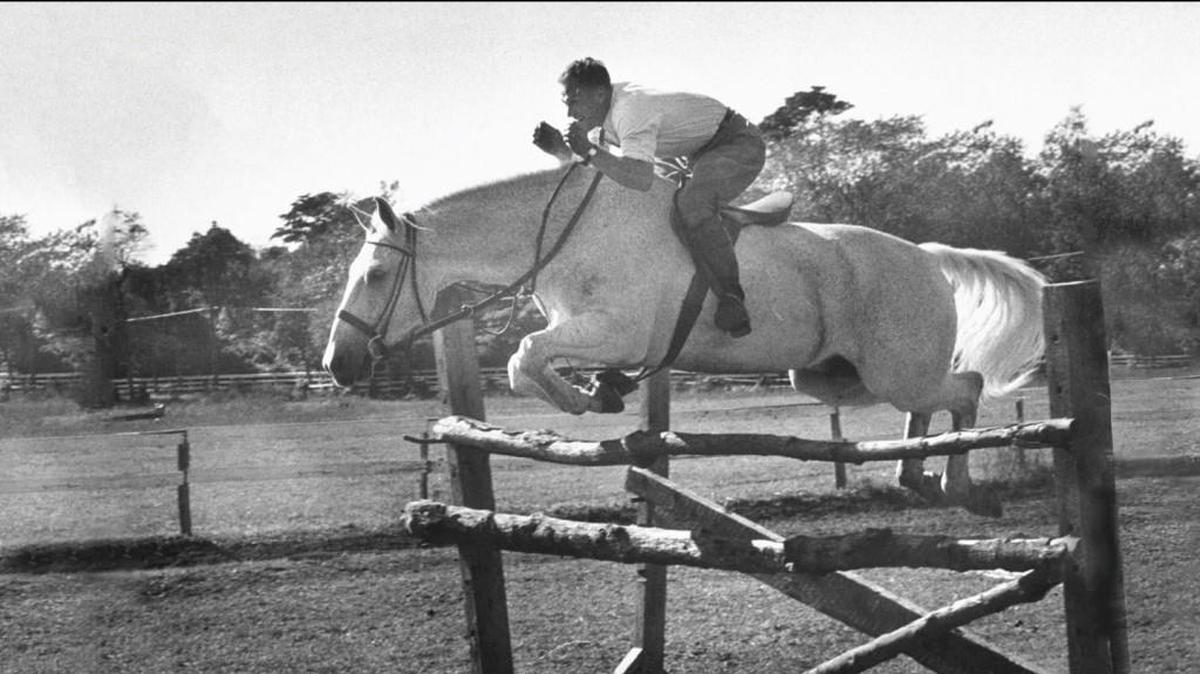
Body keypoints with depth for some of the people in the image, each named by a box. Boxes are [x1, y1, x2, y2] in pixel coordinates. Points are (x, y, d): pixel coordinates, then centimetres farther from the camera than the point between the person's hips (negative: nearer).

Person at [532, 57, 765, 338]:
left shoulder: (631, 110, -32)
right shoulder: (606, 109, -2)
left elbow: (641, 178, -44)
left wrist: (589, 151, -40)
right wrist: (561, 150, -17)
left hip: (742, 145, -10)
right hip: (704, 152, 10)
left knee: (691, 204, -33)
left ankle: (731, 299, -24)